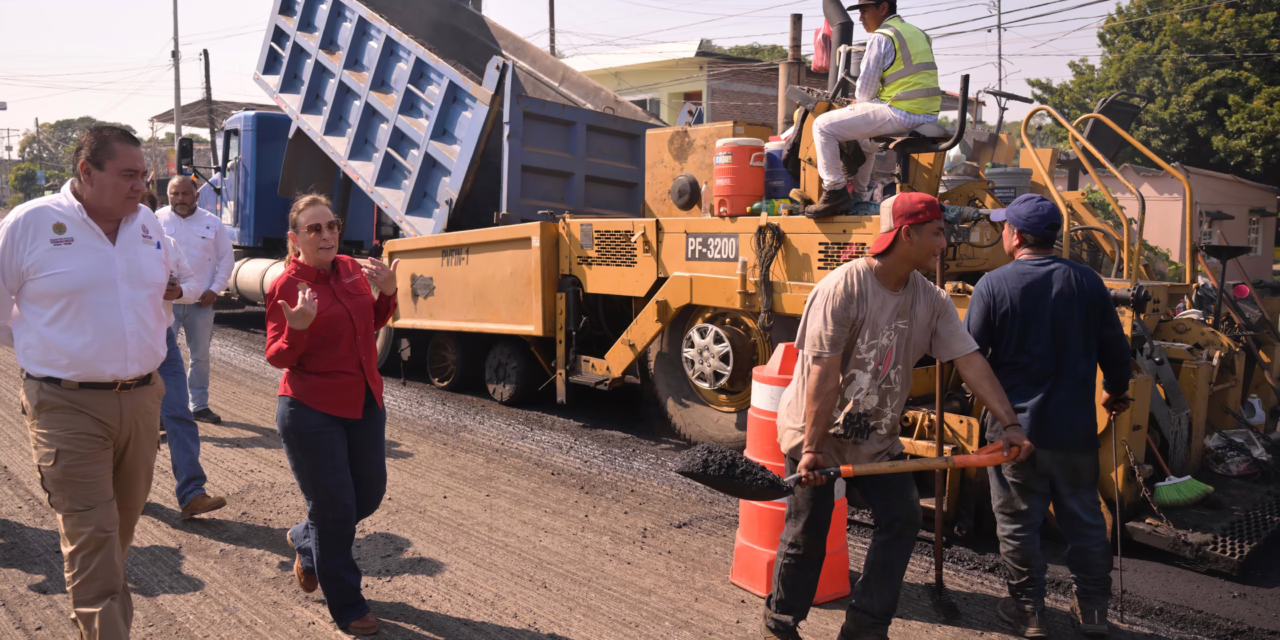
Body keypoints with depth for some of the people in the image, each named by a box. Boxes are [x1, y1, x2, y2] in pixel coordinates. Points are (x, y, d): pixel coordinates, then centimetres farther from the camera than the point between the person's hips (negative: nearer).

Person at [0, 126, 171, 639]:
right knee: (91, 535, -5)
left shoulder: (148, 223, 7)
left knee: (123, 524, 18)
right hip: (68, 407, -5)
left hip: (142, 398, 6)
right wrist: (43, 351, 7)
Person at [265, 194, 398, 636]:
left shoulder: (352, 269, 3)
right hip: (313, 413, -6)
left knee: (369, 495, 16)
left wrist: (387, 294, -3)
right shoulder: (285, 287, -13)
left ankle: (305, 541, 45)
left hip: (364, 404, 7)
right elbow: (277, 358, -11)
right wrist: (297, 329, -31)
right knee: (335, 508, 2)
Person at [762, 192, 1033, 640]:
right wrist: (812, 447, -26)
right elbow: (824, 374, -26)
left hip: (877, 438, 7)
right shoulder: (844, 286, -23)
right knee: (807, 535, 1)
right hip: (816, 434, -6)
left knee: (902, 519, 2)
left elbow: (970, 362, -4)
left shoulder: (932, 300, -2)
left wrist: (1010, 424, -11)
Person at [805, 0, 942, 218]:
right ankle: (860, 199, 35)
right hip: (927, 117, 9)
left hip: (900, 114, -9)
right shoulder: (918, 34, 22)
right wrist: (861, 101, 25)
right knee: (864, 139, 35)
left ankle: (835, 192, -7)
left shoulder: (881, 38, -6)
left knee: (823, 125, -3)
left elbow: (865, 91, -7)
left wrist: (858, 101, 16)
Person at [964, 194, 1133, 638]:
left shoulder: (993, 285, -12)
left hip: (1014, 427, -3)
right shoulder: (1087, 282, -3)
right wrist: (1115, 391, 23)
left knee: (1018, 523, 11)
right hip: (1074, 427, 3)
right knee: (1084, 519, 17)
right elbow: (1115, 348, 5)